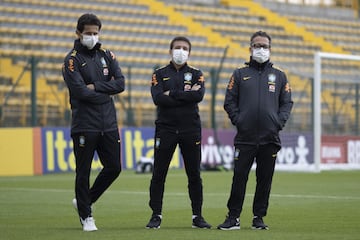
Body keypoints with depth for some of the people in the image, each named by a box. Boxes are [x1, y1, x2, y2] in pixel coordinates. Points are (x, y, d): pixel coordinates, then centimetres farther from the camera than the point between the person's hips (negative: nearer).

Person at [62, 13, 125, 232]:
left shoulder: (107, 56, 12)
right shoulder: (72, 60, -5)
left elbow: (120, 84, 0)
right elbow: (80, 92, -16)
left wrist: (95, 87, -11)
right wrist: (106, 92, -5)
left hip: (109, 124, 5)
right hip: (84, 125, -5)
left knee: (114, 168, 7)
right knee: (84, 172, 0)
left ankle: (84, 201, 26)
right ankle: (86, 216, 11)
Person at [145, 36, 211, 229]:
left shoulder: (196, 74, 9)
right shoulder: (160, 74, 7)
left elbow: (199, 96, -11)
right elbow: (158, 98, -10)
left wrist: (172, 94, -12)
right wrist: (186, 95, -11)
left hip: (190, 129, 1)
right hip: (165, 128, -1)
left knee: (194, 175, 4)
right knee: (158, 174, 0)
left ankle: (197, 216, 11)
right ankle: (156, 216, 7)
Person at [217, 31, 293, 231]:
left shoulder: (279, 76, 12)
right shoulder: (240, 74, 9)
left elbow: (287, 103, 12)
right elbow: (229, 102, 8)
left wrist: (279, 122, -2)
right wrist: (238, 120, -5)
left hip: (270, 139, 1)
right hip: (245, 137, -1)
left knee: (265, 180, 4)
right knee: (239, 178, -4)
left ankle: (259, 217, 12)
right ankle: (233, 217, 2)